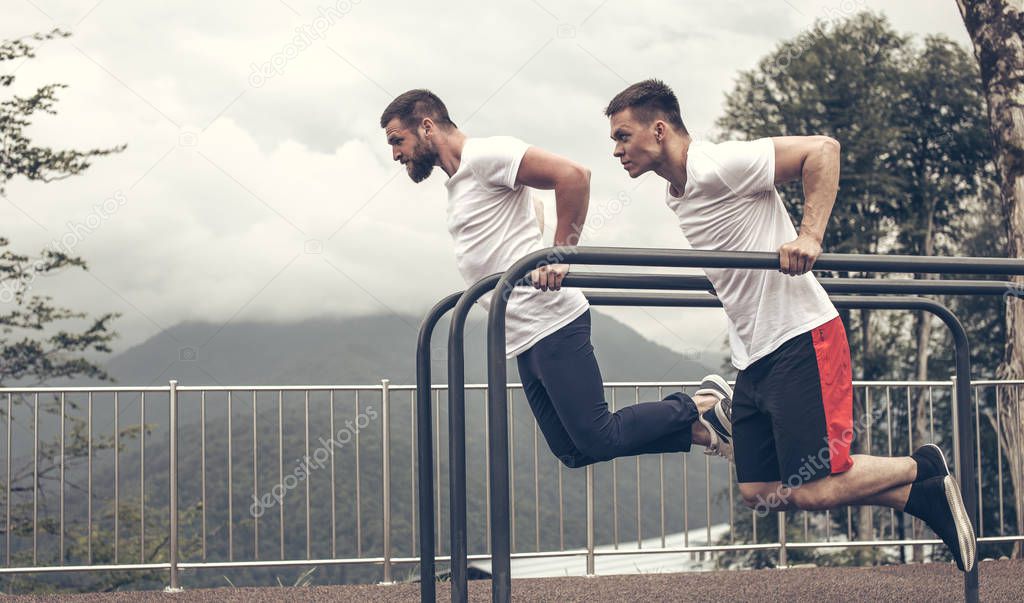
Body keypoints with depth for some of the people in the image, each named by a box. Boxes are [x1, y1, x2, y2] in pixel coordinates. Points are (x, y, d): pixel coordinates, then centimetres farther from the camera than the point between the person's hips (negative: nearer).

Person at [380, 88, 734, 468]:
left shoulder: (485, 155, -9)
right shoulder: (457, 181, 21)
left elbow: (572, 175, -20)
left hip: (550, 324, -10)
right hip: (524, 340, 10)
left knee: (597, 439, -11)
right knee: (575, 451, 6)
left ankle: (700, 409, 6)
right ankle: (697, 426, 12)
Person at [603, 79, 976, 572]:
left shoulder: (719, 165, -14)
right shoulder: (675, 196, 14)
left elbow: (822, 150, -20)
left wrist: (809, 237, -26)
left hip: (800, 342, -9)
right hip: (753, 357, 10)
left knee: (811, 491, -14)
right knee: (759, 491, 3)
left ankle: (922, 469, 13)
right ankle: (921, 498, 12)